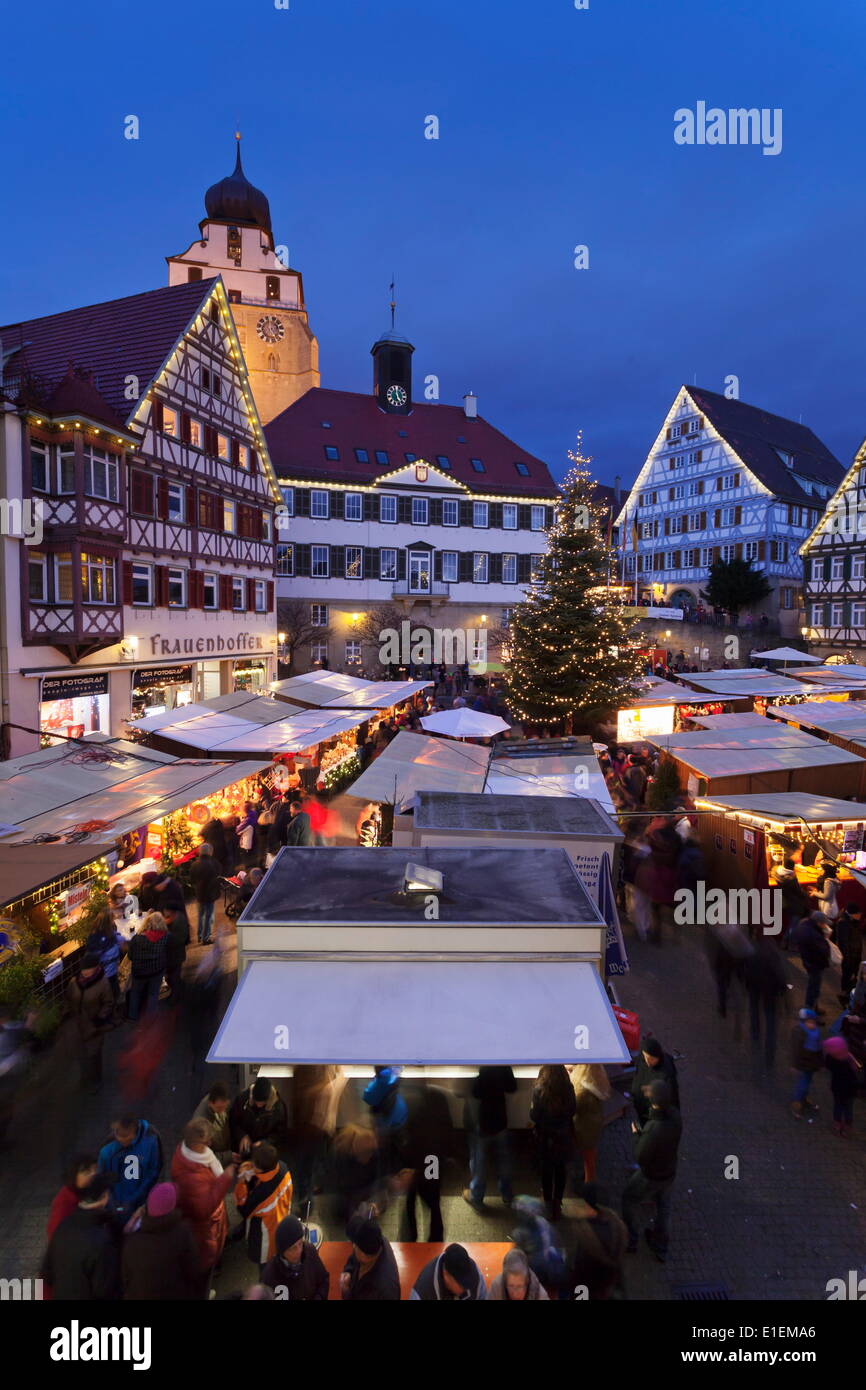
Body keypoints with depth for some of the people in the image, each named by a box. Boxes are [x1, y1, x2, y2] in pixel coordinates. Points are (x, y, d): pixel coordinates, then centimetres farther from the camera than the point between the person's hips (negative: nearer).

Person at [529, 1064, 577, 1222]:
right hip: (564, 1135, 2)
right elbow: (573, 1110, -2)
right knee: (561, 1169, 19)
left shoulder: (539, 1089, -24)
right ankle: (557, 1204, 31)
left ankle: (549, 1204, 30)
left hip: (546, 1136, -2)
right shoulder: (567, 1087, -16)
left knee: (547, 1169, 17)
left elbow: (534, 1116, -16)